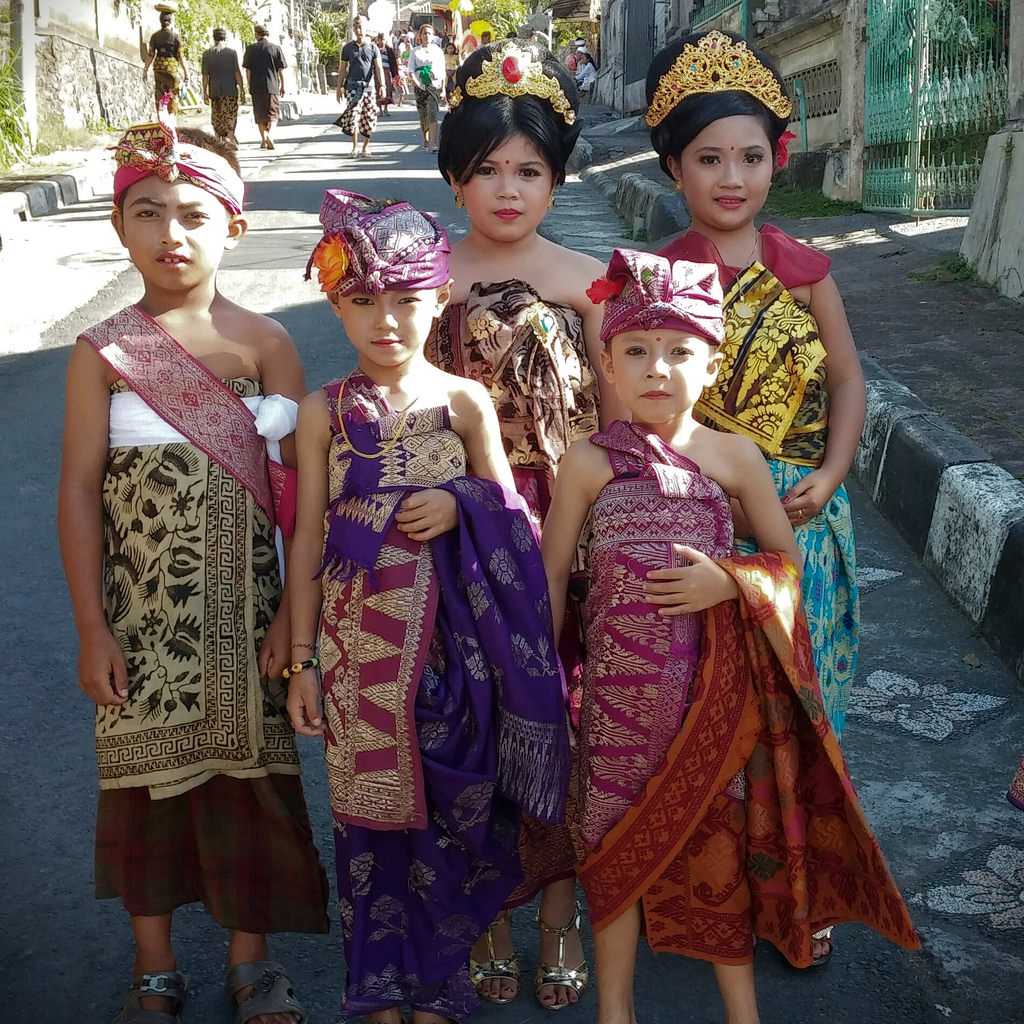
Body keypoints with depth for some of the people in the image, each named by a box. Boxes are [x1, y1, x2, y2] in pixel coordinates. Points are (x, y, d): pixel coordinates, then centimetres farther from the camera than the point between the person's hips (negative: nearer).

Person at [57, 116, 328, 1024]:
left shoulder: (265, 342, -3)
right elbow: (79, 491, -3)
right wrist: (92, 629, -5)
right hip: (144, 609, 0)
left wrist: (295, 610, -5)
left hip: (243, 603, 0)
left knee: (248, 770, 10)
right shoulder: (103, 353, -4)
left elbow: (304, 483, -2)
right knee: (146, 774, 10)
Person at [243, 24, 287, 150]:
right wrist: (282, 86, 7)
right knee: (273, 113, 4)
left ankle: (263, 140, 9)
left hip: (256, 87, 1)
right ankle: (269, 135, -20)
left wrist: (249, 86, 9)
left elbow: (247, 69, 1)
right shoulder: (276, 48, 0)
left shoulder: (250, 49, 1)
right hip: (272, 86, -1)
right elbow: (281, 69, -1)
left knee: (260, 114, 11)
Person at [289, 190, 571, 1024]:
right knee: (369, 804, 9)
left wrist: (460, 506, -15)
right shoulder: (325, 411, 0)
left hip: (451, 636, 0)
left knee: (451, 803, 7)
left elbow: (511, 522, 7)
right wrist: (302, 659, 2)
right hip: (358, 638, 0)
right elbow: (309, 538, 2)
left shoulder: (465, 401, 0)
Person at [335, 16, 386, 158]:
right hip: (353, 85, 0)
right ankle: (355, 146, 3)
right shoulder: (348, 47, 8)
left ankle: (366, 146, 13)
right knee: (353, 115, -8)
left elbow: (379, 67, 3)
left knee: (368, 117, 1)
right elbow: (342, 69, 12)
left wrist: (382, 85, -8)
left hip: (369, 85, 0)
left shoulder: (372, 47, 6)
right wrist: (339, 88, 8)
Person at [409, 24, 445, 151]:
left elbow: (442, 72, 10)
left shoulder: (437, 50, 9)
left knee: (433, 115, -15)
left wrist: (443, 88, 3)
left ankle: (433, 144, -22)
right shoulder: (415, 51, 8)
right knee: (423, 116, 7)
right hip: (420, 87, 1)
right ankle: (426, 140, 26)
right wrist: (417, 84, -13)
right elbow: (411, 72, 2)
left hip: (435, 86, -1)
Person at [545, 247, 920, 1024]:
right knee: (618, 840, 11)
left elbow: (789, 560, 4)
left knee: (722, 835, 13)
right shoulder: (589, 462, -7)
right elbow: (552, 572, 1)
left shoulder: (734, 455, -4)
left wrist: (729, 580, -15)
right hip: (622, 685, 0)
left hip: (718, 683, 1)